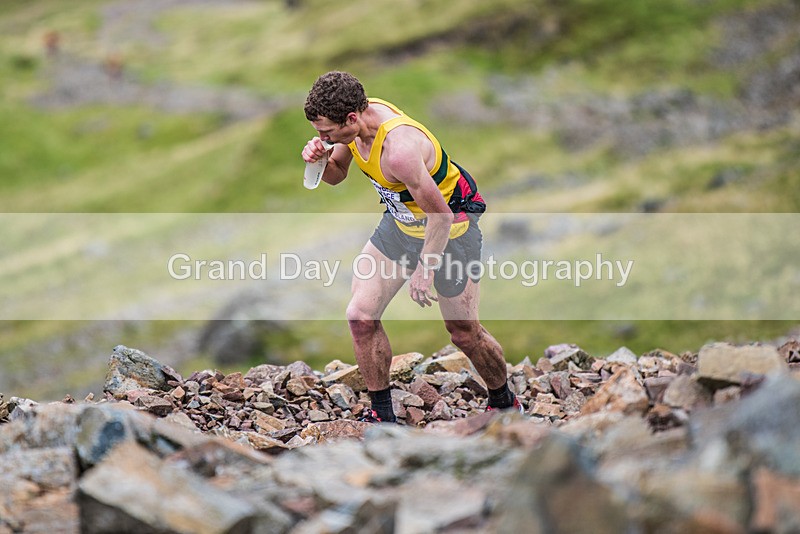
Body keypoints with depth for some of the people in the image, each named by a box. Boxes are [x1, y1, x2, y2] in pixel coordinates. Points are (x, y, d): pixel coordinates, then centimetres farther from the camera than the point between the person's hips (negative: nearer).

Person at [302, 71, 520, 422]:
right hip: (400, 219, 7)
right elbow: (337, 173, 6)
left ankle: (504, 402, 34)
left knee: (464, 333, 6)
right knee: (360, 315, -4)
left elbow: (441, 216, -30)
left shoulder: (399, 148, -39)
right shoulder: (358, 116, -14)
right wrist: (320, 160, -16)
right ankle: (383, 416, 9)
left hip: (449, 227, -7)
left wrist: (424, 271, -22)